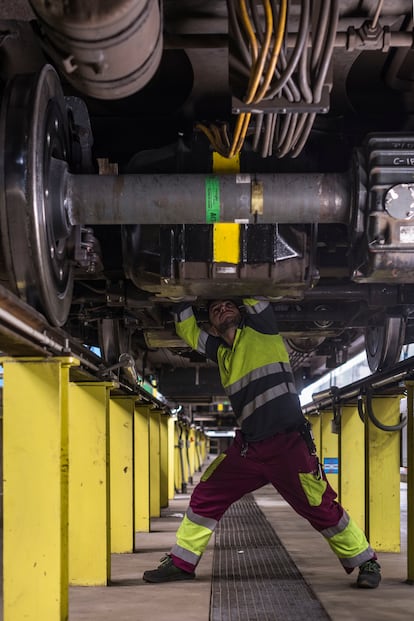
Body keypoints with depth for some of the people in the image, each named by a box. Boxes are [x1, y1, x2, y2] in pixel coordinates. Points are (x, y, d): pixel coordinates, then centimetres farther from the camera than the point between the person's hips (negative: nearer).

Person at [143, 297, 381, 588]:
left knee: (322, 508, -1)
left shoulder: (260, 326, 2)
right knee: (206, 496, 6)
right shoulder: (220, 351, 17)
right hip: (249, 448, 6)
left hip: (289, 444, -6)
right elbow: (186, 327, 21)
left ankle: (366, 562, 15)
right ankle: (181, 563, 19)